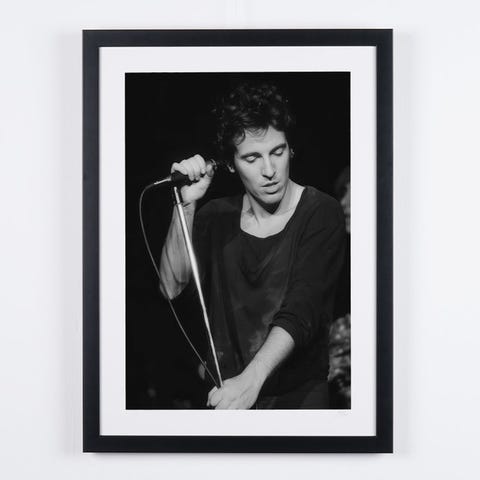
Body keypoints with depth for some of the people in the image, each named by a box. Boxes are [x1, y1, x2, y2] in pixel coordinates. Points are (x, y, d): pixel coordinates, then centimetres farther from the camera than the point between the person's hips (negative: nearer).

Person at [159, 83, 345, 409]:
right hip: (226, 393, 3)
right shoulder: (216, 216, 5)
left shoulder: (321, 214, -8)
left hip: (299, 394, -3)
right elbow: (173, 287, -6)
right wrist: (186, 205, -15)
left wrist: (252, 379, -31)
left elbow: (299, 312, -18)